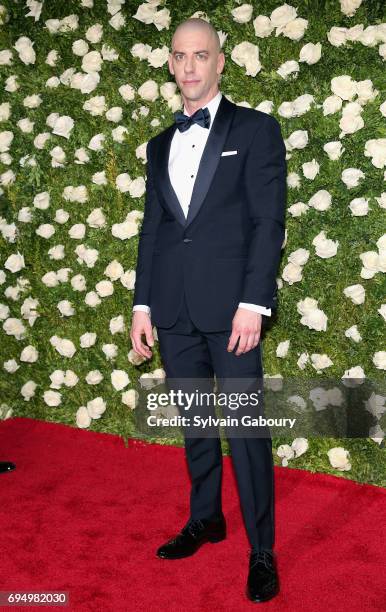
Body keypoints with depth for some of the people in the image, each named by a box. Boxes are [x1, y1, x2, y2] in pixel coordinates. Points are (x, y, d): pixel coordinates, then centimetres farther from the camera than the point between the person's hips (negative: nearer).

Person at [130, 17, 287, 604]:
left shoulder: (256, 129, 2)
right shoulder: (160, 145, 18)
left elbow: (269, 221, -6)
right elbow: (151, 230, 16)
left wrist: (253, 302, -14)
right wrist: (143, 304, 10)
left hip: (230, 306, -5)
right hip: (175, 310, 5)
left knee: (246, 428, -2)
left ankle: (261, 551, 12)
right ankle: (205, 519, 32)